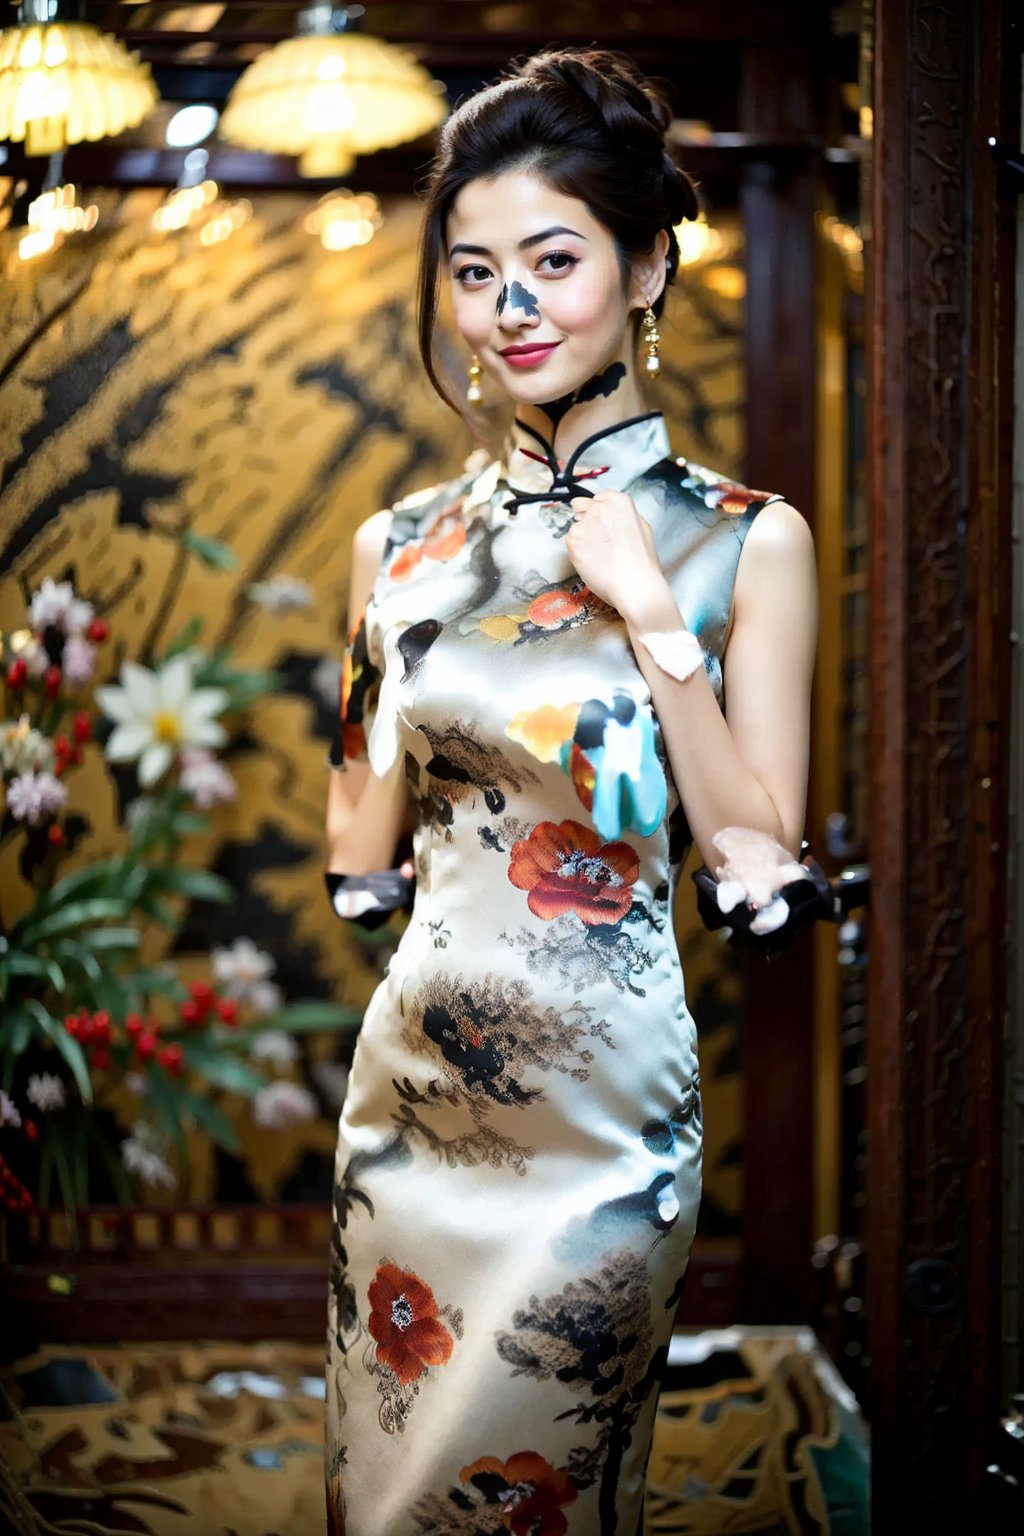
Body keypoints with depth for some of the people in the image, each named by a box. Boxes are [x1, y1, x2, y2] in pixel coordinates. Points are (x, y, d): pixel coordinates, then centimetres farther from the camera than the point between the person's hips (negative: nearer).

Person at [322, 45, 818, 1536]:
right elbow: (360, 864, 12)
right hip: (410, 1087, 4)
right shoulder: (408, 542, 5)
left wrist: (651, 617, -16)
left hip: (600, 1110, -4)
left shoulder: (745, 541, -5)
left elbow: (763, 857, -10)